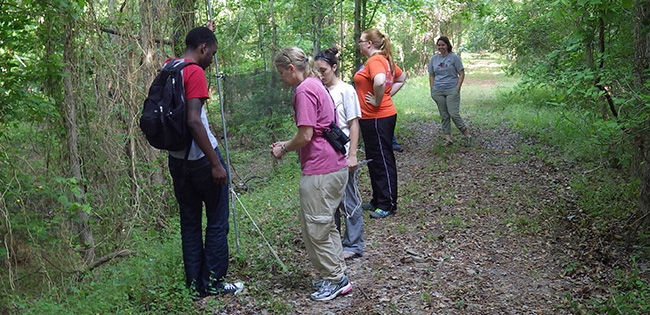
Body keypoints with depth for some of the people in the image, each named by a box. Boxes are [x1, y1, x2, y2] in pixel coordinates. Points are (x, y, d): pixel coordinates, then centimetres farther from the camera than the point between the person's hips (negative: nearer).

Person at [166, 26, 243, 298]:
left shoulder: (167, 69, 8)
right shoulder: (194, 72, -15)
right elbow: (194, 122, -23)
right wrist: (216, 163, -20)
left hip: (176, 159, 8)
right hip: (200, 158, -8)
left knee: (189, 222, 14)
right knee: (217, 222, 6)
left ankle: (194, 284, 21)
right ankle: (212, 283, 13)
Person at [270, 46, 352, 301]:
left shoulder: (304, 90, -14)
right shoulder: (317, 85, 17)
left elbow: (305, 136, -18)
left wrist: (284, 149, -1)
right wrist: (287, 144, 17)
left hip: (319, 170, -10)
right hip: (336, 166, 10)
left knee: (315, 229, 3)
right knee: (326, 225, 19)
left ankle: (335, 280, 14)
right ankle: (337, 275, 29)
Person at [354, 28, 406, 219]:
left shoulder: (375, 61, -18)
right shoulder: (385, 60, 13)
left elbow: (380, 82, -38)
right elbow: (401, 78, 25)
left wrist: (378, 101, -22)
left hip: (378, 119, -11)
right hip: (372, 118, 11)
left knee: (382, 160, -2)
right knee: (374, 160, 18)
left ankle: (388, 205, 9)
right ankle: (378, 200, 30)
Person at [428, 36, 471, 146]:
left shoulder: (454, 57, -1)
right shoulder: (434, 58, 10)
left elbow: (461, 74, -1)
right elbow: (431, 75, 16)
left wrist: (457, 88, -9)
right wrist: (432, 89, 7)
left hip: (452, 91, -4)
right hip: (438, 92, 4)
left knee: (454, 114, -10)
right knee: (444, 116, 6)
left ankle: (467, 136, 3)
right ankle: (448, 138, 11)